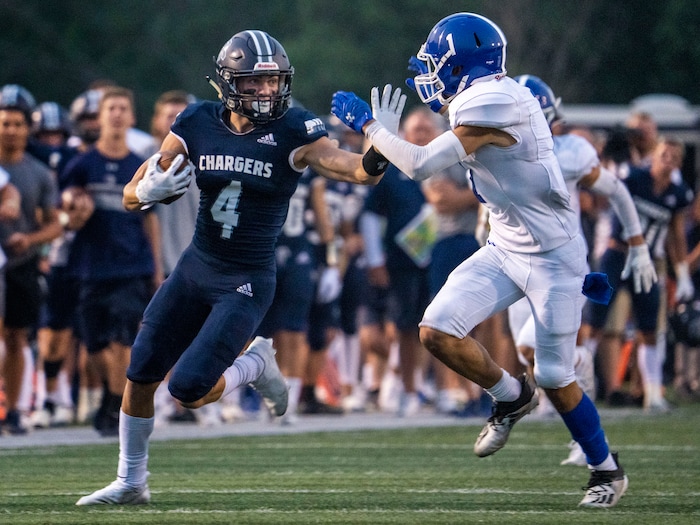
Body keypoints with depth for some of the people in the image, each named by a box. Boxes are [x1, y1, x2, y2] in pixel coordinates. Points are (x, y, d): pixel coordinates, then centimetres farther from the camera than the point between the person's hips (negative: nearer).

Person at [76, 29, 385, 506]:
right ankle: (130, 482, 27)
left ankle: (255, 366, 16)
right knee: (140, 376, 7)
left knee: (188, 390, -14)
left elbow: (361, 172, -26)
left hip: (247, 282, -4)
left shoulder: (293, 132, -14)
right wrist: (151, 190, -26)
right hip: (196, 268, 4)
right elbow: (131, 196, -2)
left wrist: (379, 149, -49)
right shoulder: (197, 125, -5)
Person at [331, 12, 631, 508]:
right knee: (437, 330, -7)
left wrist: (370, 125, -9)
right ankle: (511, 396, 18)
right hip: (505, 250, 8)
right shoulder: (495, 97, 4)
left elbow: (419, 165, -22)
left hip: (552, 258, -8)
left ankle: (607, 469, 21)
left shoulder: (492, 104, -24)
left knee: (555, 378, 0)